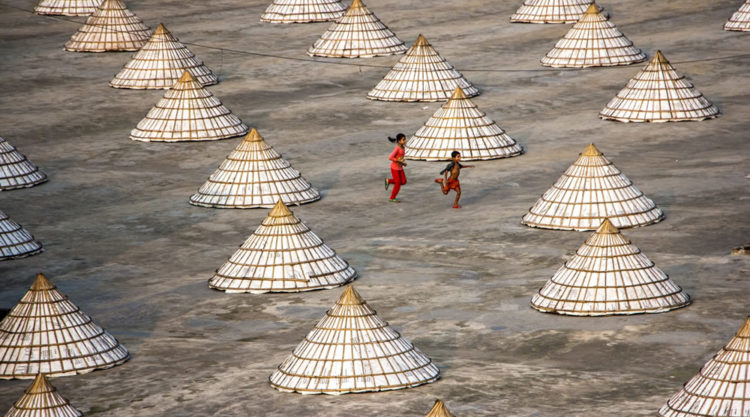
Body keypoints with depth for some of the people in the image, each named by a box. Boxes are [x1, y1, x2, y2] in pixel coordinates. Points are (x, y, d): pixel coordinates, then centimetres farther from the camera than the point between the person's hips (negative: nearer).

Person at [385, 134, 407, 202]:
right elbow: (390, 157, -26)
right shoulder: (397, 148, -22)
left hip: (400, 168, 8)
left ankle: (388, 181, 23)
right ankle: (392, 198, 14)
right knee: (398, 183, -2)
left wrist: (403, 163, 4)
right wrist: (399, 161, -25)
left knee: (403, 181, 6)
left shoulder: (402, 148, 3)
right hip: (395, 168, -8)